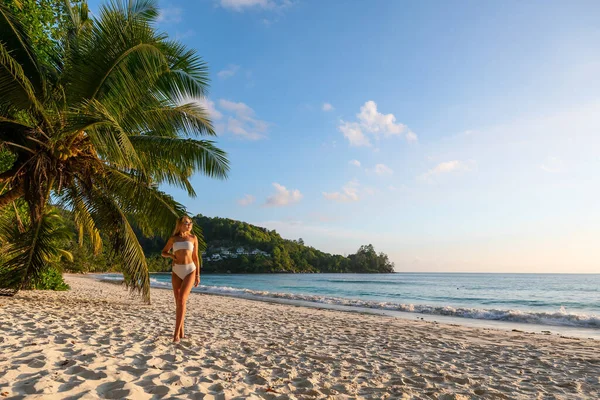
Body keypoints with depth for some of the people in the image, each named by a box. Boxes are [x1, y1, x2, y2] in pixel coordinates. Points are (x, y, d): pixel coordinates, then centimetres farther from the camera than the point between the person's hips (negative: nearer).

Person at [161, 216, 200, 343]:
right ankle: (181, 332, 16)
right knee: (178, 302, 5)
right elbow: (163, 252, 19)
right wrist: (171, 255, -5)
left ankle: (177, 332, -10)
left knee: (182, 300, -14)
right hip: (176, 272, 2)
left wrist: (198, 275, 3)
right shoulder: (173, 239, 7)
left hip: (190, 271, -2)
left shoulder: (193, 238, 5)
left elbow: (196, 257, 7)